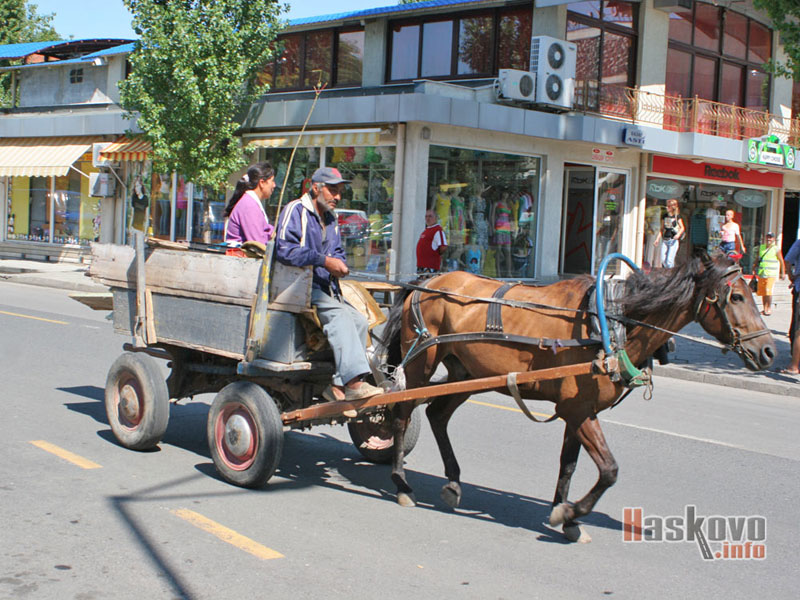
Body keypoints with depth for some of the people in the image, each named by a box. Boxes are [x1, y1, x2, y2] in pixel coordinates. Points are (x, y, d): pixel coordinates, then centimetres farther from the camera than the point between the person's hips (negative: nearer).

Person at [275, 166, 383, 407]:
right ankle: (353, 381, -37)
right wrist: (323, 260, -21)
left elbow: (337, 252, 24)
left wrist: (339, 264, -2)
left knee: (358, 320, -9)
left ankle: (339, 386, -13)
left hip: (326, 288, 9)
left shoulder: (330, 219, 22)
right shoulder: (296, 211, -6)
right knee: (339, 314, -29)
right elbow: (284, 249, -18)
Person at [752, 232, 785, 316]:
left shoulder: (776, 249, -2)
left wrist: (783, 273, 1)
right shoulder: (761, 248, 10)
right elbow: (757, 260, 20)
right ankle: (765, 309, 16)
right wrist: (754, 269, 17)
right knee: (762, 292, 6)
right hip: (761, 273, 5)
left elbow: (781, 262, 3)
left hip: (771, 274, -5)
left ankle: (769, 308, -3)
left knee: (768, 291, -15)